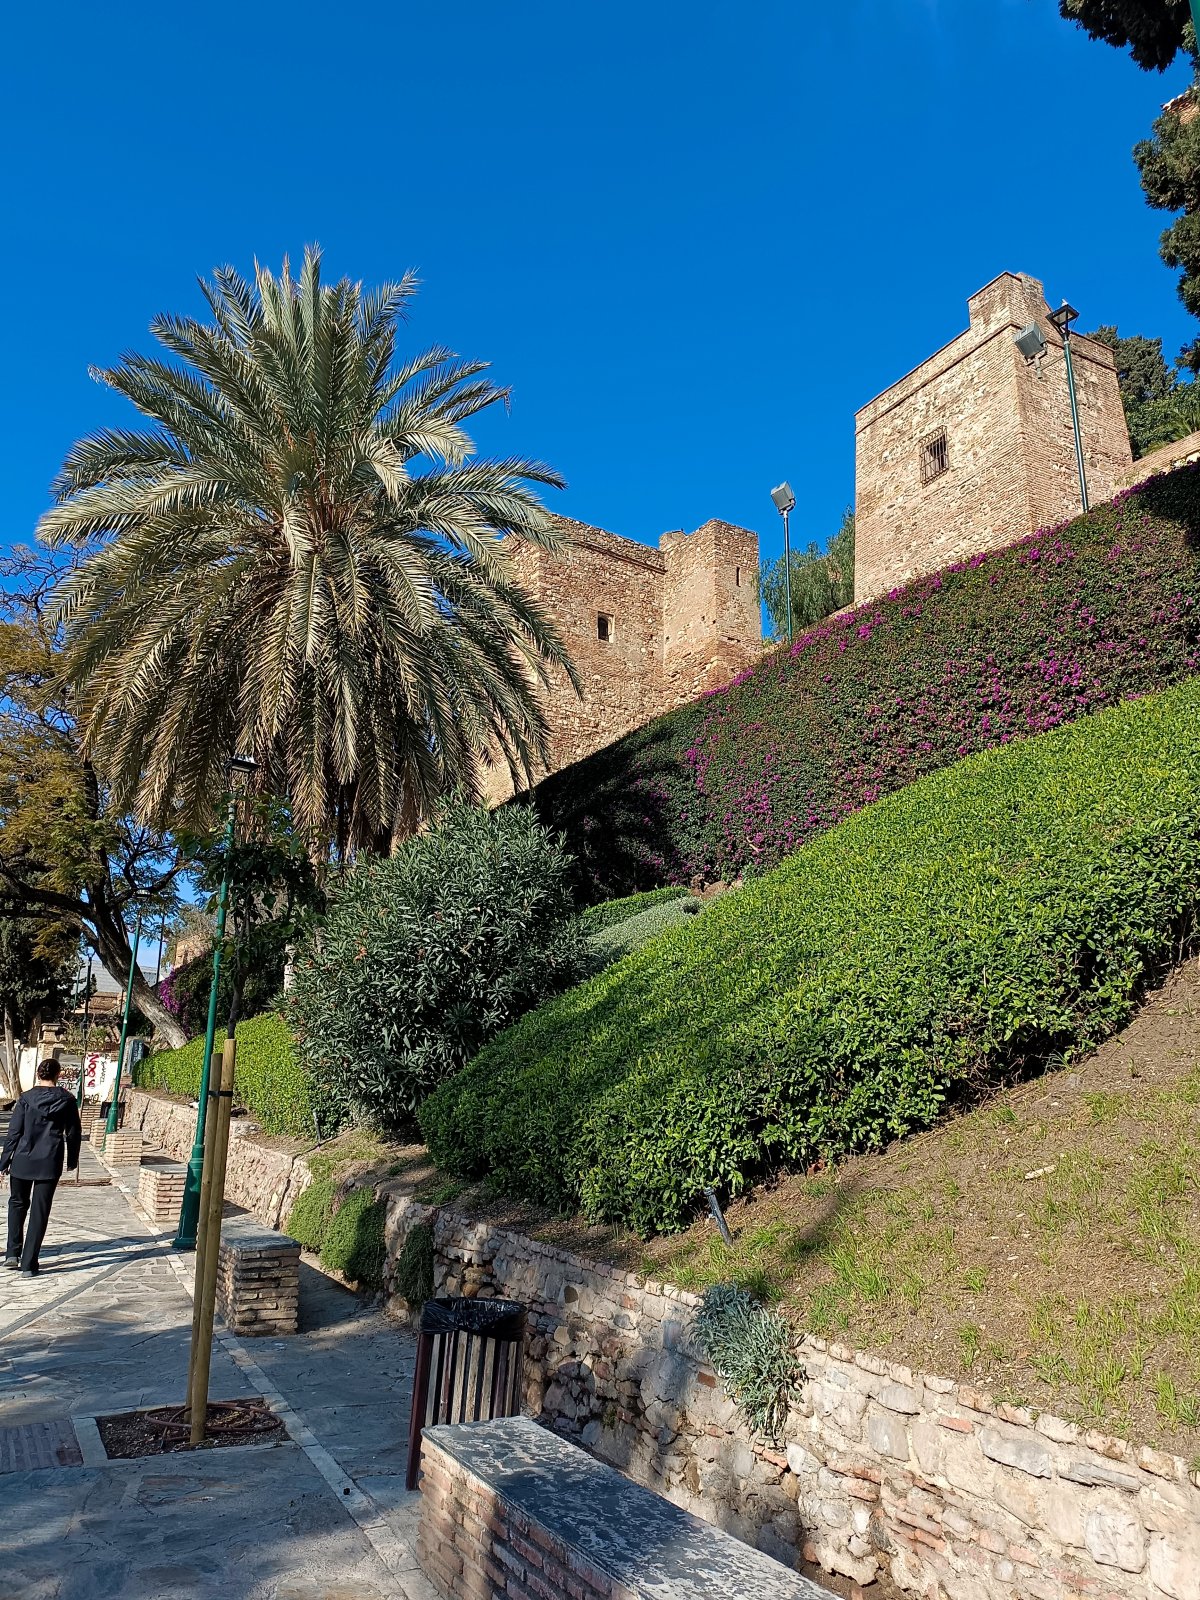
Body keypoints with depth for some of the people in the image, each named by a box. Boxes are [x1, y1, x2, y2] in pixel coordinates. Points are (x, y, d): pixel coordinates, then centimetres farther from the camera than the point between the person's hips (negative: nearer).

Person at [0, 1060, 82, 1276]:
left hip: (22, 1160, 0)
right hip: (50, 1162, 0)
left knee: (17, 1203, 22)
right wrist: (72, 1160, 17)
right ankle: (28, 1264, 7)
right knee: (40, 1211, 5)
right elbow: (74, 1133, 4)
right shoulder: (67, 1100, -1)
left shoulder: (26, 1098, -4)